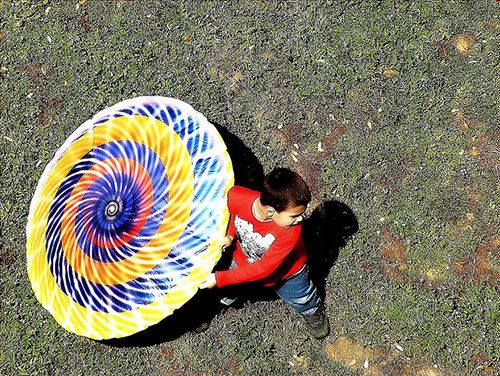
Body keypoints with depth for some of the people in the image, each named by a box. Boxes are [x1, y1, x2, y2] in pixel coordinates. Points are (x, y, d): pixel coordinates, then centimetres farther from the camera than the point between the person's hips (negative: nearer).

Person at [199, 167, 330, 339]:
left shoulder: (291, 231, -43)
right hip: (243, 262, 2)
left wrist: (220, 279, -33)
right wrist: (230, 234, -22)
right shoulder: (236, 197, -37)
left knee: (303, 300, 27)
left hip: (285, 272, -2)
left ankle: (314, 313, 61)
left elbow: (264, 269, -34)